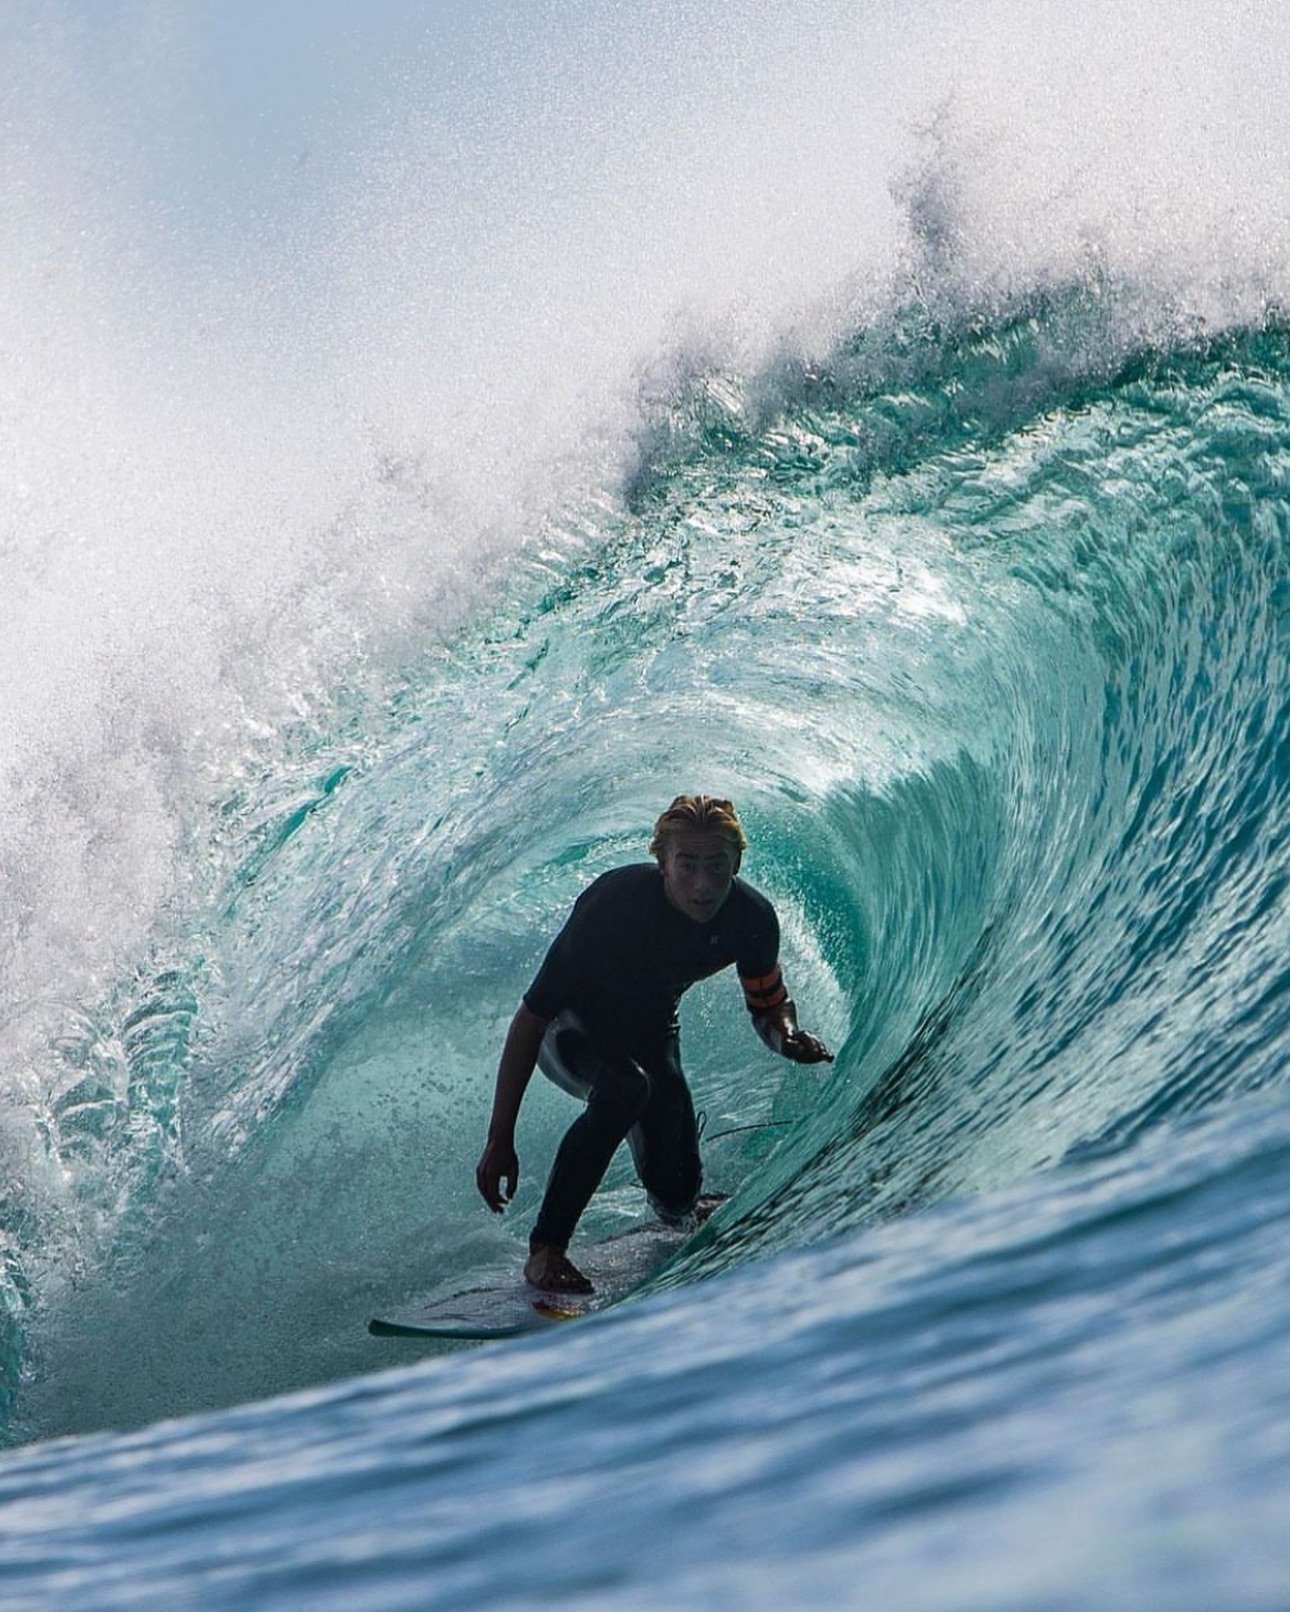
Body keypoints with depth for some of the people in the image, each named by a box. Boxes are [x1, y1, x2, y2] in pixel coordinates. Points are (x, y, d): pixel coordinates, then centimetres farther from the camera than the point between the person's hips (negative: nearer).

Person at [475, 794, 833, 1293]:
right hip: (572, 1028, -4)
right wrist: (500, 1141, -31)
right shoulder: (614, 903, -35)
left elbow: (769, 1005, -2)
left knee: (676, 1194, -3)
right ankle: (545, 1251, -26)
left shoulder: (751, 917, -22)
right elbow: (531, 1018, -29)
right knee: (625, 1089, -37)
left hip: (649, 1031, 4)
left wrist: (787, 1036, -29)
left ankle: (677, 1211, 38)